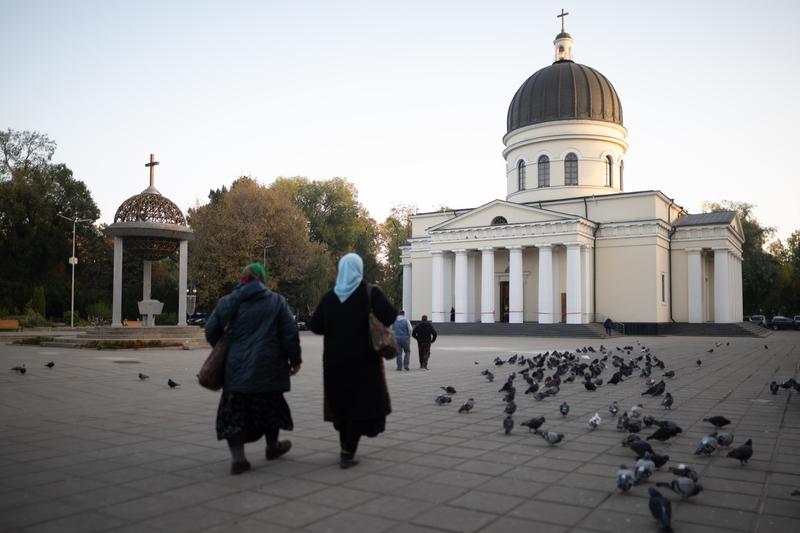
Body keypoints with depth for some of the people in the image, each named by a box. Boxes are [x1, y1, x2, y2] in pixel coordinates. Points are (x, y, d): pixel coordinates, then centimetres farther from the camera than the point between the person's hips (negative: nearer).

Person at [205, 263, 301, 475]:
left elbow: (211, 331, 1)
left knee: (235, 410, 6)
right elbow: (290, 333, -4)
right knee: (269, 406, 19)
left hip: (236, 368, 0)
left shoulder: (228, 302, 2)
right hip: (267, 367, 0)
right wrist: (295, 359, 6)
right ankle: (272, 447, 35)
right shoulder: (277, 301, 0)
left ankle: (238, 458, 1)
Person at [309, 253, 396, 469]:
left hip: (335, 360, 4)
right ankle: (348, 453, -2)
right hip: (363, 360, -4)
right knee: (361, 404, 5)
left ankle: (346, 448, 29)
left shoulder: (329, 296, 0)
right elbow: (389, 317, -20)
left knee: (341, 402, 19)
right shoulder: (370, 292, -10)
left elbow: (315, 326, 0)